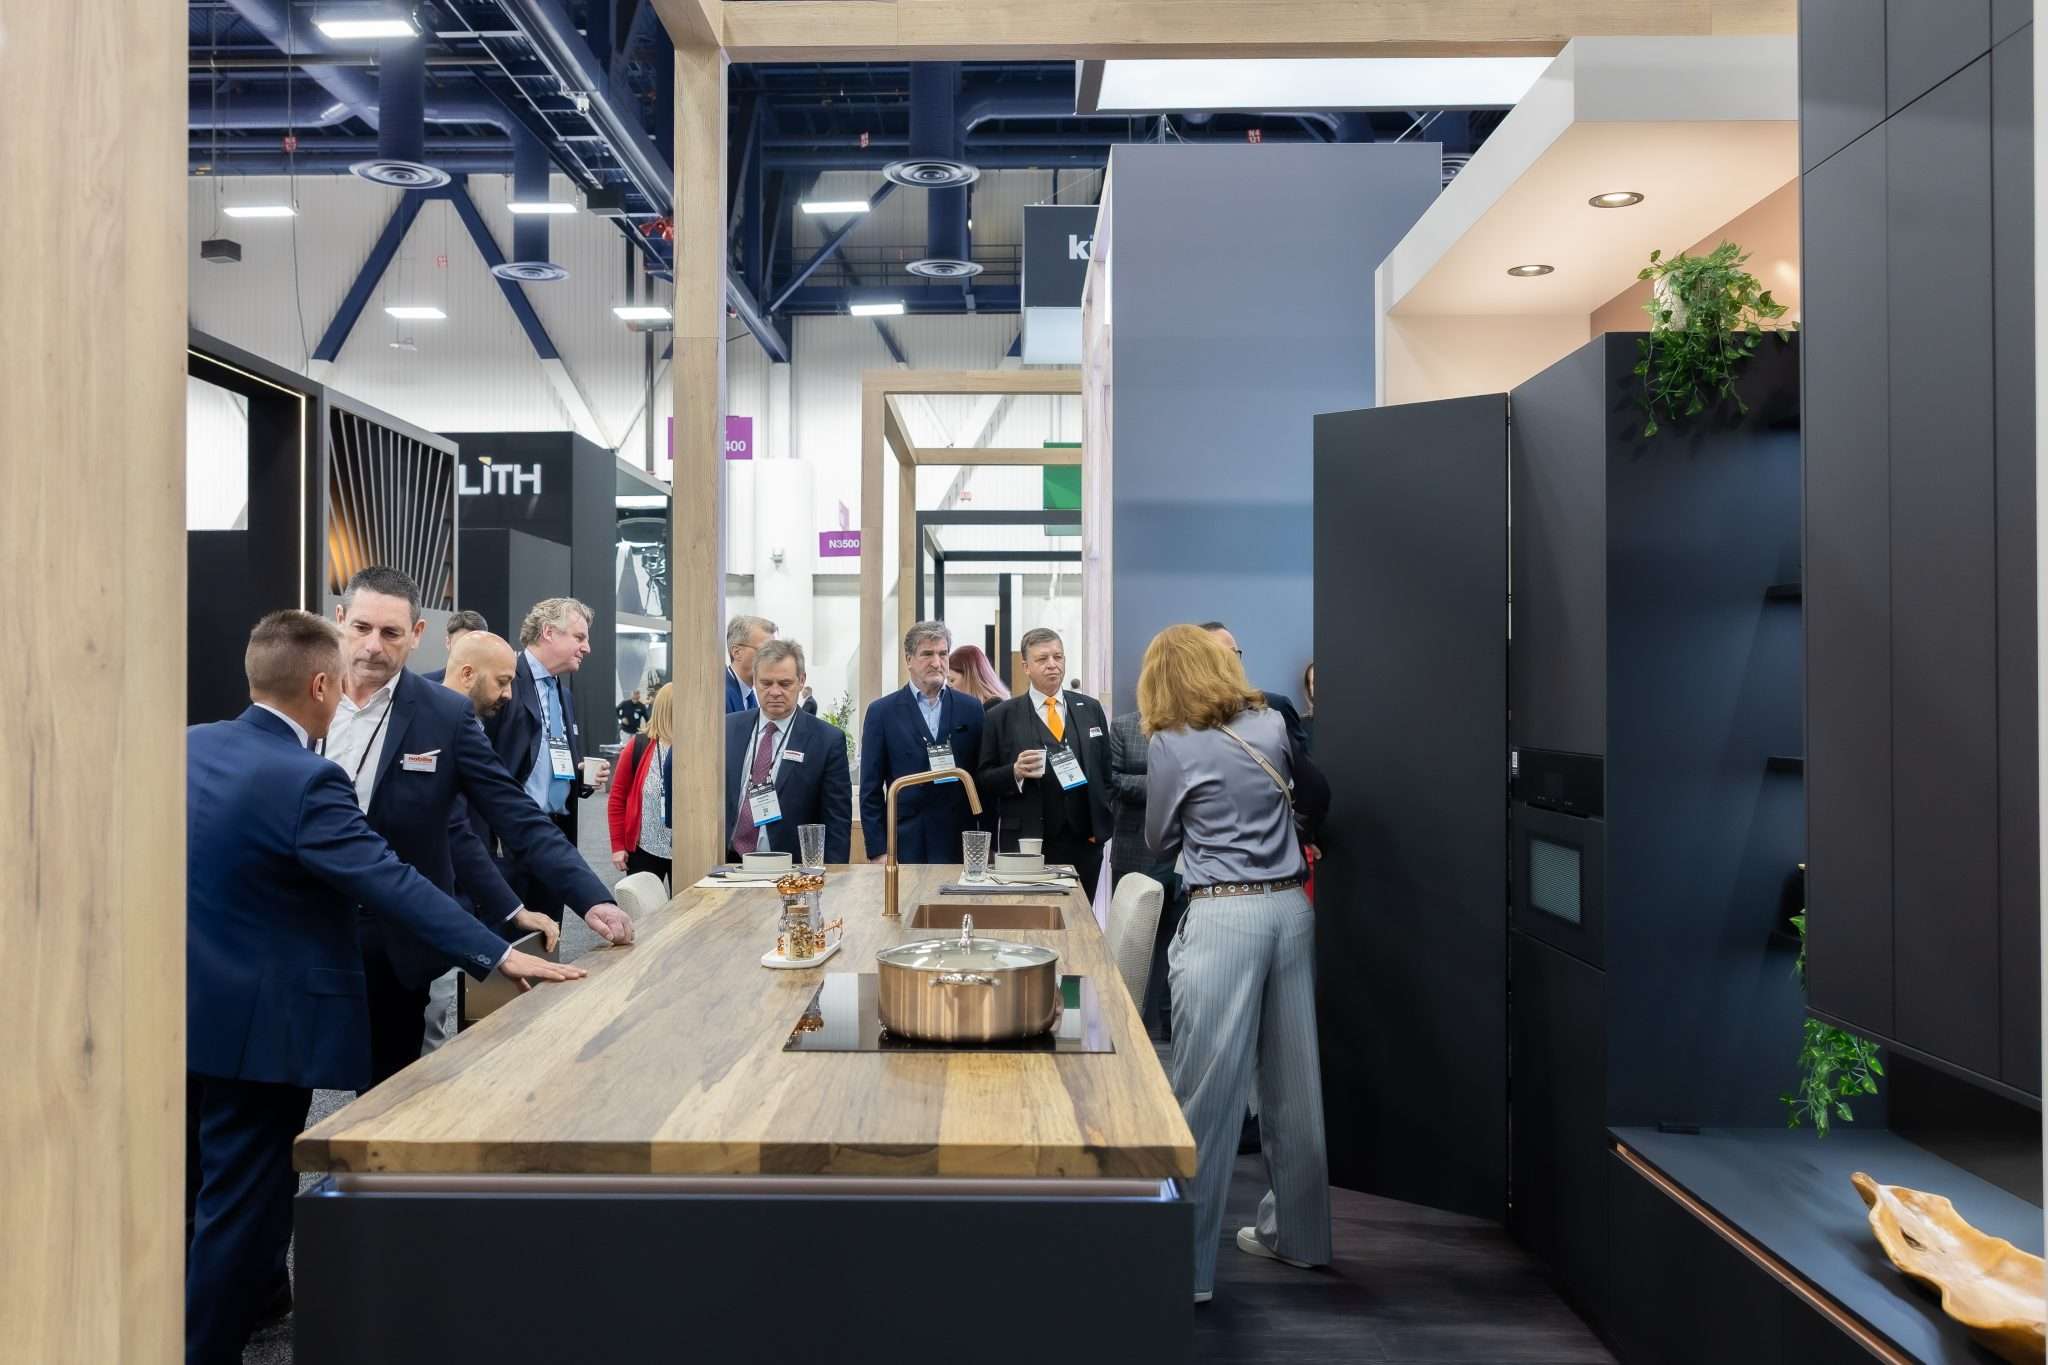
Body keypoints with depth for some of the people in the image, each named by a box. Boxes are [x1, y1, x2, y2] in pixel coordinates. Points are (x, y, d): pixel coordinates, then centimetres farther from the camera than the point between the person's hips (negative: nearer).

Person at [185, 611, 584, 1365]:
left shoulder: (188, 746, 0)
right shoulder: (304, 782, -24)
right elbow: (394, 884, -28)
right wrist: (501, 956, -26)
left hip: (187, 1009, 9)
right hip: (254, 1021, -8)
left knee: (207, 1186, 24)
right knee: (240, 1200, 6)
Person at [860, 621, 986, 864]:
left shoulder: (971, 709, 7)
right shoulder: (882, 711, 2)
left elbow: (984, 780, 9)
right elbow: (871, 789, 1)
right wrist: (878, 850, -4)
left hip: (960, 844, 2)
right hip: (904, 846, -1)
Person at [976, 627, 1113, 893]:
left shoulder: (1091, 709, 11)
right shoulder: (1001, 716, 2)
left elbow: (1106, 771, 14)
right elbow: (984, 782, 2)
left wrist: (1103, 825, 5)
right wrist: (1015, 772, -16)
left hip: (1085, 841, 3)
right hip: (1026, 844, -2)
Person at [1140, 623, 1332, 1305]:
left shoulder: (1171, 746, -4)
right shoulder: (1272, 725, 9)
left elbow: (1159, 841, 9)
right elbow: (1316, 789, 27)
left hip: (1223, 916, -6)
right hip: (1290, 907, 6)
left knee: (1207, 1088, -2)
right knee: (1292, 1077, 15)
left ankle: (1188, 1265, 4)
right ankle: (1297, 1231, 29)